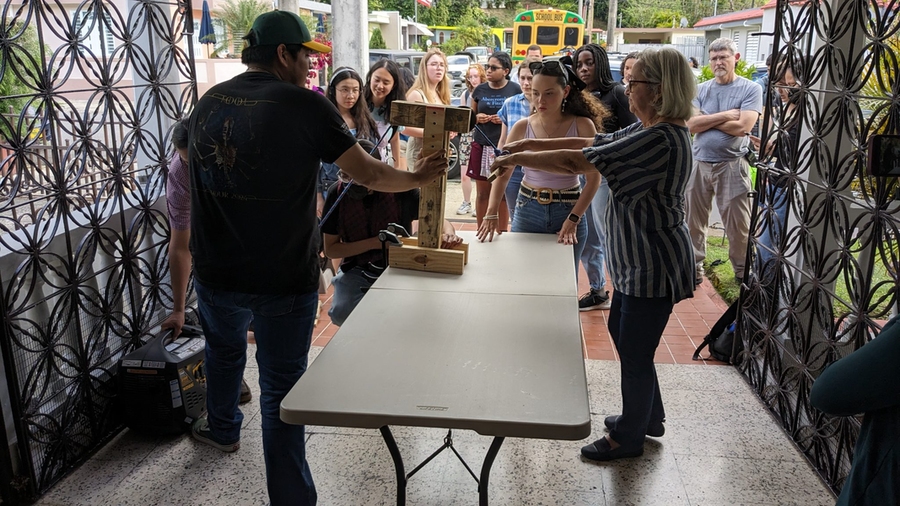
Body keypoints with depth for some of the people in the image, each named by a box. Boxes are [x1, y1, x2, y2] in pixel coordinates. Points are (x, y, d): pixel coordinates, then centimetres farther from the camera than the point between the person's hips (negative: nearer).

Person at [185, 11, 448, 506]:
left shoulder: (208, 102, 4)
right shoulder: (305, 104, -13)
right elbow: (370, 175, -11)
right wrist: (419, 176, 6)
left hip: (216, 273, 6)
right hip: (284, 279, -5)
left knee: (223, 349, 32)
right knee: (281, 390, 6)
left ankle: (222, 428, 56)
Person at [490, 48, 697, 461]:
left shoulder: (660, 139, -26)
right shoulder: (648, 130, 7)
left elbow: (576, 162, -26)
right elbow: (588, 144, 8)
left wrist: (516, 158, -15)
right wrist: (529, 144, -1)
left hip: (653, 267, -11)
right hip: (637, 260, 11)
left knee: (635, 350, 5)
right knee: (620, 331, 23)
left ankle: (629, 437, 26)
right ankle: (648, 416, 42)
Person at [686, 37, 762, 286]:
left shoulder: (750, 90, -3)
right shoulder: (701, 90, 7)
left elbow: (742, 127, -16)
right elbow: (691, 125, -7)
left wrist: (706, 120, -7)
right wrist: (725, 116, -13)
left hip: (732, 165, -3)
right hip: (699, 163, 4)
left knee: (738, 223, 4)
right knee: (694, 219, 11)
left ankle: (743, 271, 21)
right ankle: (694, 268, 25)